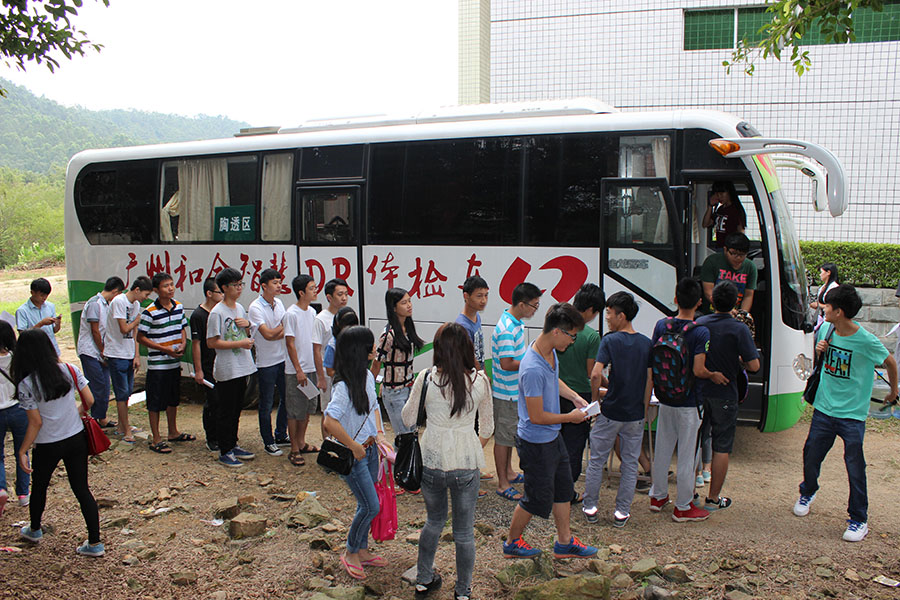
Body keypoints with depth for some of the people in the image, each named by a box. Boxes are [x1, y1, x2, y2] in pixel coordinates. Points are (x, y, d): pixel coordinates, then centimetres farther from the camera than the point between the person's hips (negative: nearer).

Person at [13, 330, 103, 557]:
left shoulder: (26, 384, -17)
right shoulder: (69, 370, -8)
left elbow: (36, 423, -15)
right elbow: (89, 401, -4)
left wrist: (22, 451, -5)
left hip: (47, 446, -3)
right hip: (76, 439, 3)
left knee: (39, 487, 23)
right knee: (82, 489, 9)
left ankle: (34, 530, 47)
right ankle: (95, 543, 10)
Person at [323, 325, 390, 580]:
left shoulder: (368, 376, 1)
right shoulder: (344, 386, -25)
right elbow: (330, 422, -34)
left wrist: (379, 434, 4)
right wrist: (355, 447, -24)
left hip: (369, 449, 8)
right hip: (352, 454, -8)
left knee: (366, 505, 16)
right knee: (371, 506, -2)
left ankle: (362, 551, 34)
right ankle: (350, 552, 20)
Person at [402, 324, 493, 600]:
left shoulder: (426, 377, -10)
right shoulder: (480, 380, -8)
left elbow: (408, 419, 1)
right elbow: (487, 427, 3)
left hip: (431, 460, 1)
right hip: (466, 463, -1)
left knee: (434, 521, 25)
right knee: (464, 532, 16)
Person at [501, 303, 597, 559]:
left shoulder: (551, 352, -2)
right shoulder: (533, 369, -33)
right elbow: (537, 416, -26)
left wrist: (574, 396, 6)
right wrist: (570, 417, -15)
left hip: (553, 437, 9)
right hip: (536, 443, -9)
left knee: (563, 489, 20)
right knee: (538, 498, 8)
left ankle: (565, 543, 37)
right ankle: (511, 543, 30)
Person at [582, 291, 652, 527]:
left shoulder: (610, 340, -12)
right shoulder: (647, 343, 1)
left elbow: (596, 375, -22)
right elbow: (650, 380, 3)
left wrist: (596, 397, -5)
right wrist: (644, 410, 13)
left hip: (610, 412, -3)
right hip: (636, 414, 4)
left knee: (596, 461, 12)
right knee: (630, 464, 14)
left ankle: (590, 507, 20)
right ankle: (622, 512, 19)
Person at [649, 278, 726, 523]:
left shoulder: (661, 325, -3)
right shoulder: (701, 332, -18)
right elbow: (698, 370, -22)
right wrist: (714, 376, -2)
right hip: (689, 403, -5)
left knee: (662, 450, 17)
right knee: (686, 454, 5)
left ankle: (658, 496, 31)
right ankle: (683, 507, 15)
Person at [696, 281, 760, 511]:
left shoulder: (700, 324, -2)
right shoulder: (739, 329, -14)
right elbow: (754, 366, -14)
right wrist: (739, 360, 5)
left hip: (698, 393, 4)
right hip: (724, 396, -4)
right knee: (722, 447, 7)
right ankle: (713, 498, 13)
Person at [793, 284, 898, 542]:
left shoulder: (866, 341, -18)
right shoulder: (825, 330, -3)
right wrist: (818, 349, -7)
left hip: (852, 414, -4)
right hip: (823, 407, 5)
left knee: (855, 466, -1)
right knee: (811, 455, 12)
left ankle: (859, 520, 15)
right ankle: (807, 493, 41)